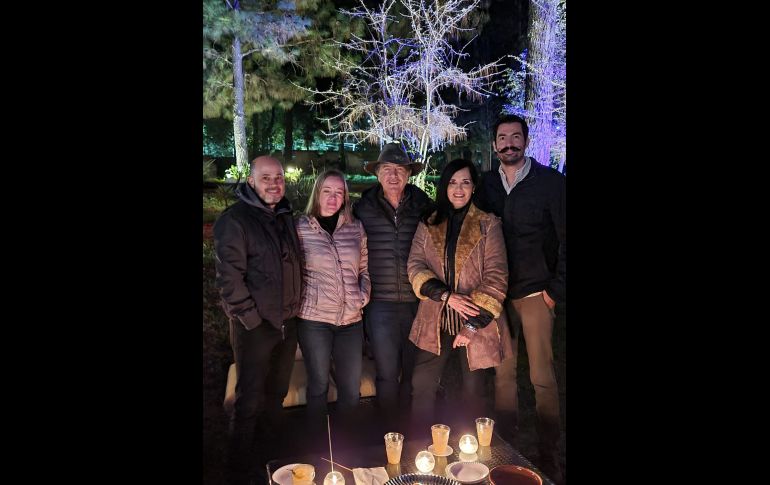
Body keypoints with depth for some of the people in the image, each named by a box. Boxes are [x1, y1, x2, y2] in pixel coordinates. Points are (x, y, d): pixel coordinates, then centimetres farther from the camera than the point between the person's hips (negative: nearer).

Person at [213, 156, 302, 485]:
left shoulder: (285, 217, 10)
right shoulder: (235, 219, -12)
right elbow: (229, 277, -16)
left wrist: (295, 308, 12)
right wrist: (252, 318, -17)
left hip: (287, 323, 7)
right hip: (255, 326, -7)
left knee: (277, 395, 19)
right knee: (250, 401, 2)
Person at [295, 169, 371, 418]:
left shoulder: (356, 228, 7)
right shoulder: (300, 228, -3)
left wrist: (363, 296, 1)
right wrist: (304, 300, -7)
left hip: (351, 319, 3)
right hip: (314, 318, -3)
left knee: (351, 388, 11)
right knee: (319, 385, 9)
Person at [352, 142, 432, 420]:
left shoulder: (424, 206, 1)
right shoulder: (363, 209, 2)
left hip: (417, 303, 1)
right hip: (380, 303, 0)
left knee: (414, 372, 12)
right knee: (387, 374, 5)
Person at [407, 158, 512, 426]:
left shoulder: (489, 225, -2)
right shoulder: (428, 224, 7)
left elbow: (496, 276, -7)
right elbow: (415, 266, -1)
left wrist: (473, 325, -13)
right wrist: (446, 295, -17)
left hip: (476, 322, -2)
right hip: (435, 319, 2)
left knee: (473, 391, 10)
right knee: (421, 385, 5)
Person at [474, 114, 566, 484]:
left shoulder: (551, 182, -1)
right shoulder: (486, 185, 9)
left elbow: (565, 239, -2)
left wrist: (555, 289, -7)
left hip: (535, 293, -3)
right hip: (498, 293, 3)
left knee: (543, 377, 0)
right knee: (503, 373, 8)